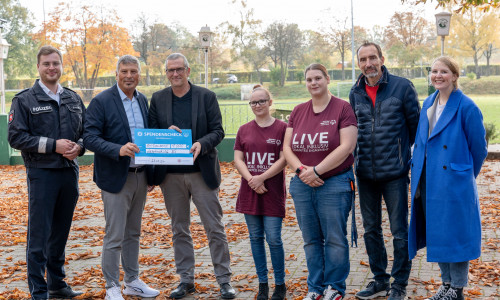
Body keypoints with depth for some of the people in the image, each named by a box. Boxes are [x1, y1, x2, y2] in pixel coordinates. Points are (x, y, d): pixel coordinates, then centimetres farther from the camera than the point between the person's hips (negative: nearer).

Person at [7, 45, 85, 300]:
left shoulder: (73, 99, 12)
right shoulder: (24, 100, -2)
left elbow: (85, 132, 16)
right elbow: (15, 136, -8)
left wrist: (78, 147, -7)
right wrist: (53, 145, -16)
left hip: (69, 172, 5)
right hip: (41, 174, -4)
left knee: (60, 233, 14)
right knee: (39, 235, -1)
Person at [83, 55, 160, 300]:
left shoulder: (143, 100, 10)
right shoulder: (101, 101, -9)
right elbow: (89, 137, -15)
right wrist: (118, 149, -29)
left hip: (140, 176, 6)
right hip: (116, 177, -6)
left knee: (133, 233, 16)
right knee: (114, 236, -1)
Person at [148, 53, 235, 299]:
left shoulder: (206, 96, 1)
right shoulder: (158, 99, 8)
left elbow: (218, 131, -2)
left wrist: (201, 144, -21)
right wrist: (166, 132, -15)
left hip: (202, 172, -2)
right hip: (171, 174, 3)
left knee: (215, 228, 2)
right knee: (179, 230, 11)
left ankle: (224, 279, 13)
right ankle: (186, 279, 23)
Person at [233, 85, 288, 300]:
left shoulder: (282, 127, -2)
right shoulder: (244, 130, 9)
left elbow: (284, 159, -8)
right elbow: (238, 159, 4)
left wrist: (262, 178, -15)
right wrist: (252, 180, -11)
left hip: (273, 192, -4)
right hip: (249, 192, 4)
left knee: (273, 239, -4)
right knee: (255, 238, 8)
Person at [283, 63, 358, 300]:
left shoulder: (342, 108, -4)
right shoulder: (298, 112, 11)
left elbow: (346, 147, -13)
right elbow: (287, 147, 8)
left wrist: (316, 170, -14)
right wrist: (300, 170, -10)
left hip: (335, 184, -4)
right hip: (303, 184, 5)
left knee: (335, 239, 1)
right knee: (311, 240, 11)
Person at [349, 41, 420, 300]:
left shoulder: (402, 87, -6)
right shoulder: (355, 93, 7)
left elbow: (416, 125, 0)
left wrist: (402, 153, 1)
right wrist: (359, 157, 13)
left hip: (394, 172, -4)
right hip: (365, 173, 5)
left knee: (399, 231, 3)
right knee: (371, 229, 13)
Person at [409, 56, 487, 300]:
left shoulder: (466, 107, -10)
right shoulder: (428, 104, 10)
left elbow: (478, 148, -4)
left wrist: (465, 174, 7)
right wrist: (418, 172, 15)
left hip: (454, 182, -7)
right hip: (429, 181, 7)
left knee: (455, 233, 1)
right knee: (436, 233, 13)